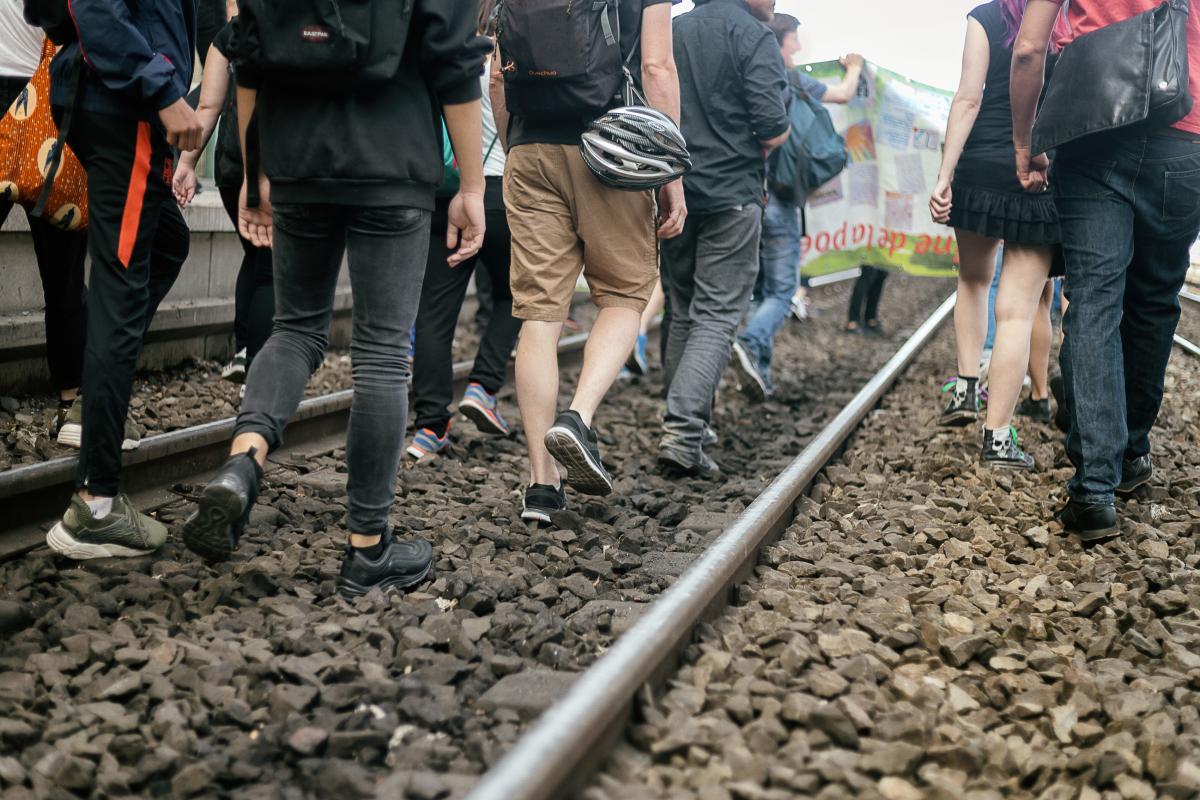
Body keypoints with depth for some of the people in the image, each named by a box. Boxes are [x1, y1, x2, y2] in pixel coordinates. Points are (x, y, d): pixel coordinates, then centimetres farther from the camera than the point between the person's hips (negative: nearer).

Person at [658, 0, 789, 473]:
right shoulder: (755, 38, -7)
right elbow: (772, 133, -16)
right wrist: (781, 133, 5)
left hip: (671, 194, 6)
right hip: (731, 195, -6)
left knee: (682, 314, 15)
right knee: (718, 316, -4)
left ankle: (680, 430, 18)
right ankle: (683, 432, -15)